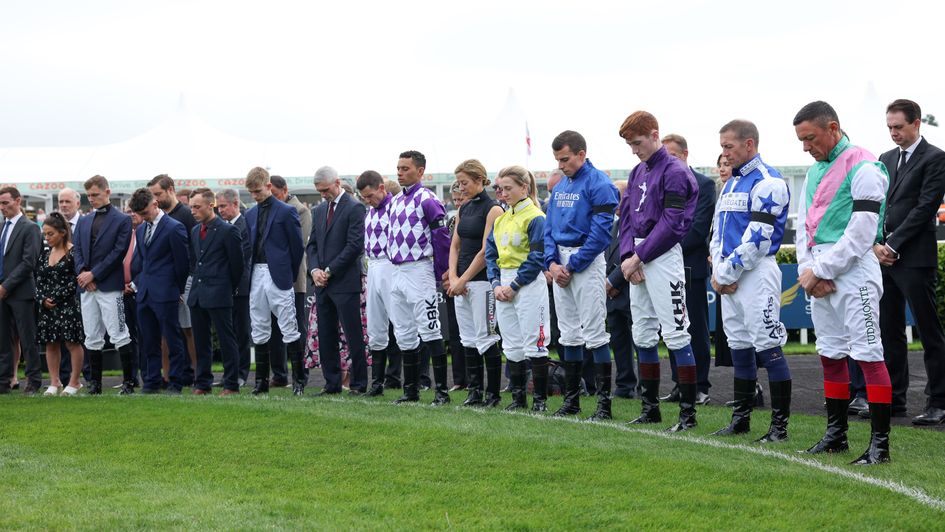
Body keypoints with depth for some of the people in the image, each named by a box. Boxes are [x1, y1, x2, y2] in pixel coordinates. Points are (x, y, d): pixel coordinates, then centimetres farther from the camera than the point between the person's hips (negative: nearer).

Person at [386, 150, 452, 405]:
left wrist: (440, 273, -11)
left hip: (419, 271, -9)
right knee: (404, 334, 11)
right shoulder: (396, 201, 15)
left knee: (429, 331, -10)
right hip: (396, 273, 9)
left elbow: (442, 236, -13)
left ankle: (441, 390, -8)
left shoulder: (426, 200, -10)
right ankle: (411, 390, 18)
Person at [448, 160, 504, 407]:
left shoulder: (493, 209, -10)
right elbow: (454, 245, 14)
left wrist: (462, 280, -13)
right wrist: (453, 277, -1)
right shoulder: (463, 209, 14)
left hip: (482, 280, -8)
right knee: (468, 339, 8)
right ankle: (474, 391, 13)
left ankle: (493, 393, 1)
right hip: (461, 282, 8)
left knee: (486, 338, -5)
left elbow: (486, 251, -14)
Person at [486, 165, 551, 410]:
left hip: (528, 285, -7)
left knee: (533, 343, -5)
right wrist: (496, 283, 0)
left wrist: (514, 286, -13)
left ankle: (540, 398, 0)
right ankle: (518, 397, 16)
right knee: (512, 345, 10)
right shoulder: (500, 219, 14)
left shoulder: (535, 218, -9)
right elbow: (490, 252, 14)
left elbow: (536, 258, -13)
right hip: (504, 285, 8)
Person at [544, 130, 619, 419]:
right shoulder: (560, 188, 15)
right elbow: (549, 228, 16)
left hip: (587, 262, -8)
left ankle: (604, 402, -5)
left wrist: (572, 266, -15)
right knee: (569, 332, 11)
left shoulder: (599, 184, -10)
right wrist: (552, 262, -1)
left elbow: (600, 231, -16)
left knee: (594, 332, -8)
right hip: (561, 263, 8)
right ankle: (571, 398, 18)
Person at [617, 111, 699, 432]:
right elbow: (627, 217, 15)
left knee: (675, 333, -8)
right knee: (642, 335, 11)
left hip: (663, 257, -9)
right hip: (637, 260, 9)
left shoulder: (675, 172, -10)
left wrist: (637, 258, -14)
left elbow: (670, 225, -15)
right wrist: (628, 256, -1)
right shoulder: (638, 172, 16)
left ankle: (688, 412, -6)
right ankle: (650, 407, 20)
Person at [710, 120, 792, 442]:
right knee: (739, 346, 13)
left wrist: (727, 273, -13)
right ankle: (741, 418, 21)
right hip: (727, 278, 9)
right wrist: (718, 270, 1)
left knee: (768, 346, -9)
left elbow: (757, 237, -17)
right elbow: (719, 231, 18)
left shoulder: (767, 183, -11)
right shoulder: (731, 184, 18)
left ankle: (780, 425, -6)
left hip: (757, 271, -9)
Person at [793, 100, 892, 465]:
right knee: (830, 354, 13)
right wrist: (808, 269, -1)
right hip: (819, 275, 8)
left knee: (868, 353, -9)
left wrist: (819, 271, -12)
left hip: (853, 270, -8)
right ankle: (836, 434, 23)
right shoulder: (815, 171, 16)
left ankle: (880, 442, -8)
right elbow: (804, 225, 16)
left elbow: (860, 235, -16)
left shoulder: (863, 168, -10)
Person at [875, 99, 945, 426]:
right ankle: (894, 399, 17)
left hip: (915, 259, -7)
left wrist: (892, 245, -13)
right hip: (884, 258, 7)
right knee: (889, 331, 10)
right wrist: (876, 245, -2)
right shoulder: (886, 159, 17)